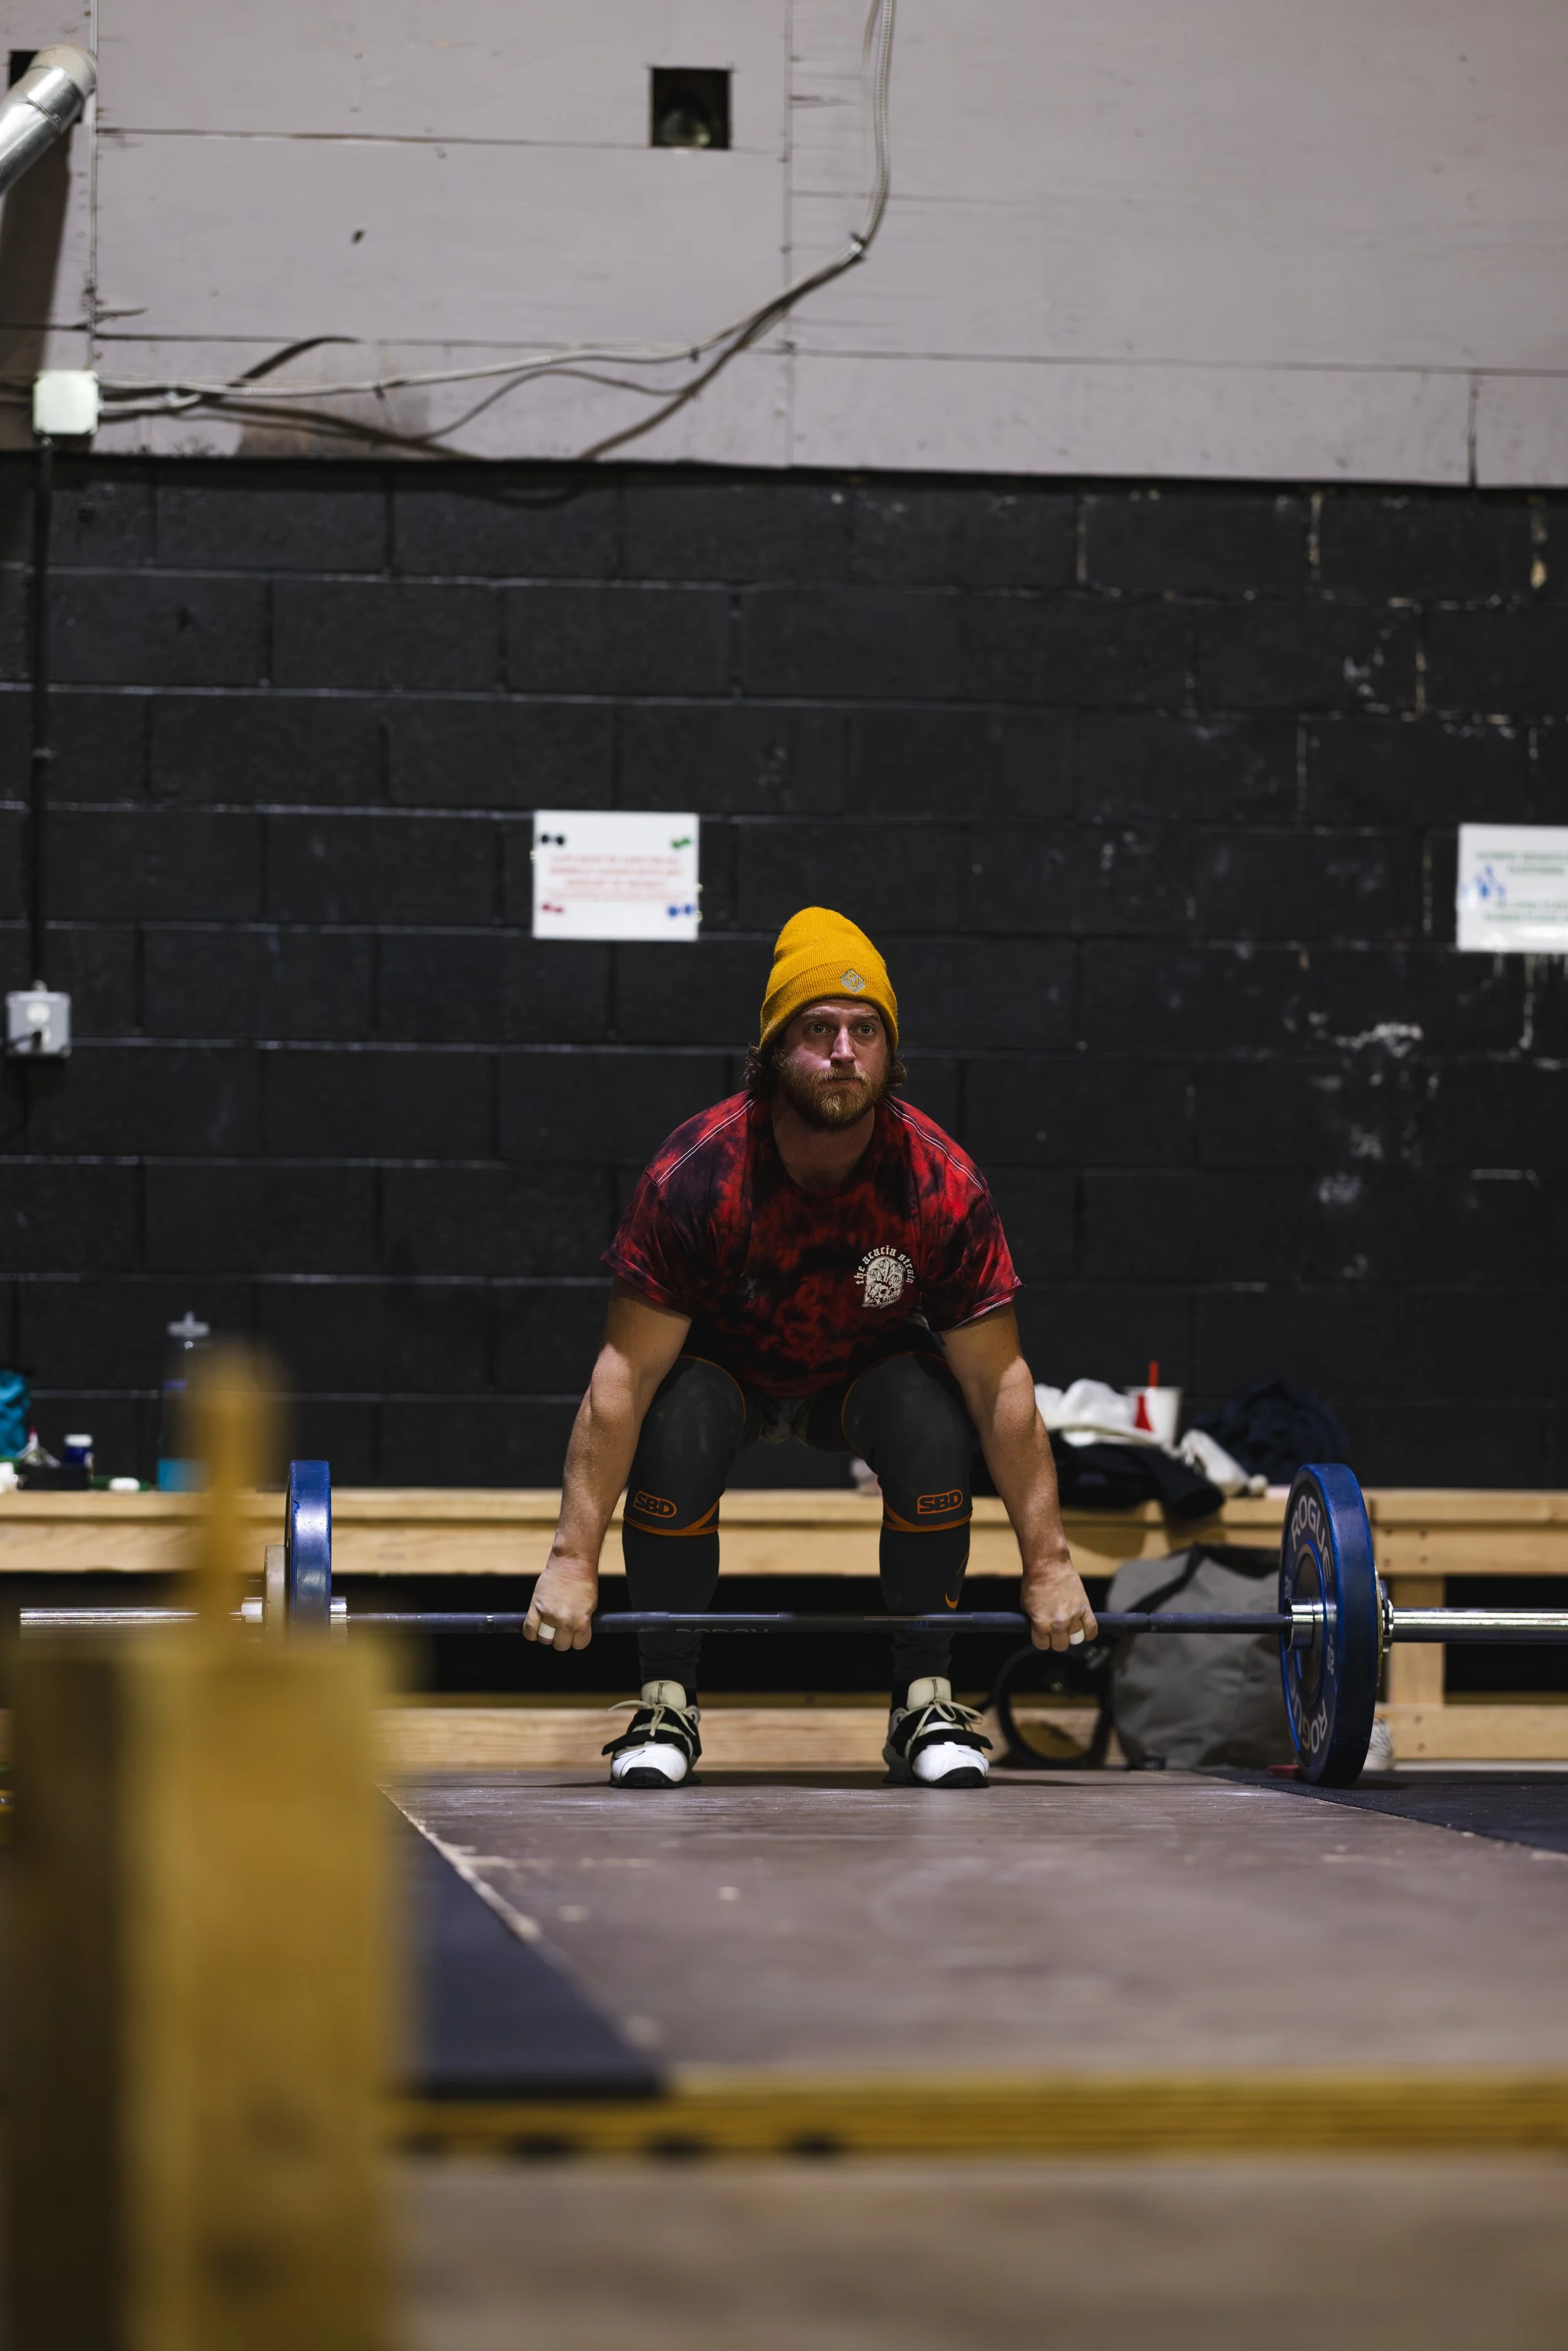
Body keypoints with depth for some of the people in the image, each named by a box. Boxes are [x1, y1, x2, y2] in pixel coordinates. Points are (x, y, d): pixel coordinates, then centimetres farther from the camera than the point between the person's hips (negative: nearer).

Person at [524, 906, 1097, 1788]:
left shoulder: (943, 1186, -29)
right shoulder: (696, 1176, -32)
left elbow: (1001, 1385, -21)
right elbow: (625, 1377, -29)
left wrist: (1049, 1564, -21)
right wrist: (574, 1560, -32)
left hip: (871, 1366, 1)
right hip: (726, 1364, -1)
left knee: (935, 1429, -30)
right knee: (675, 1432, -33)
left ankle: (927, 1702, -14)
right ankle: (667, 1706, -15)